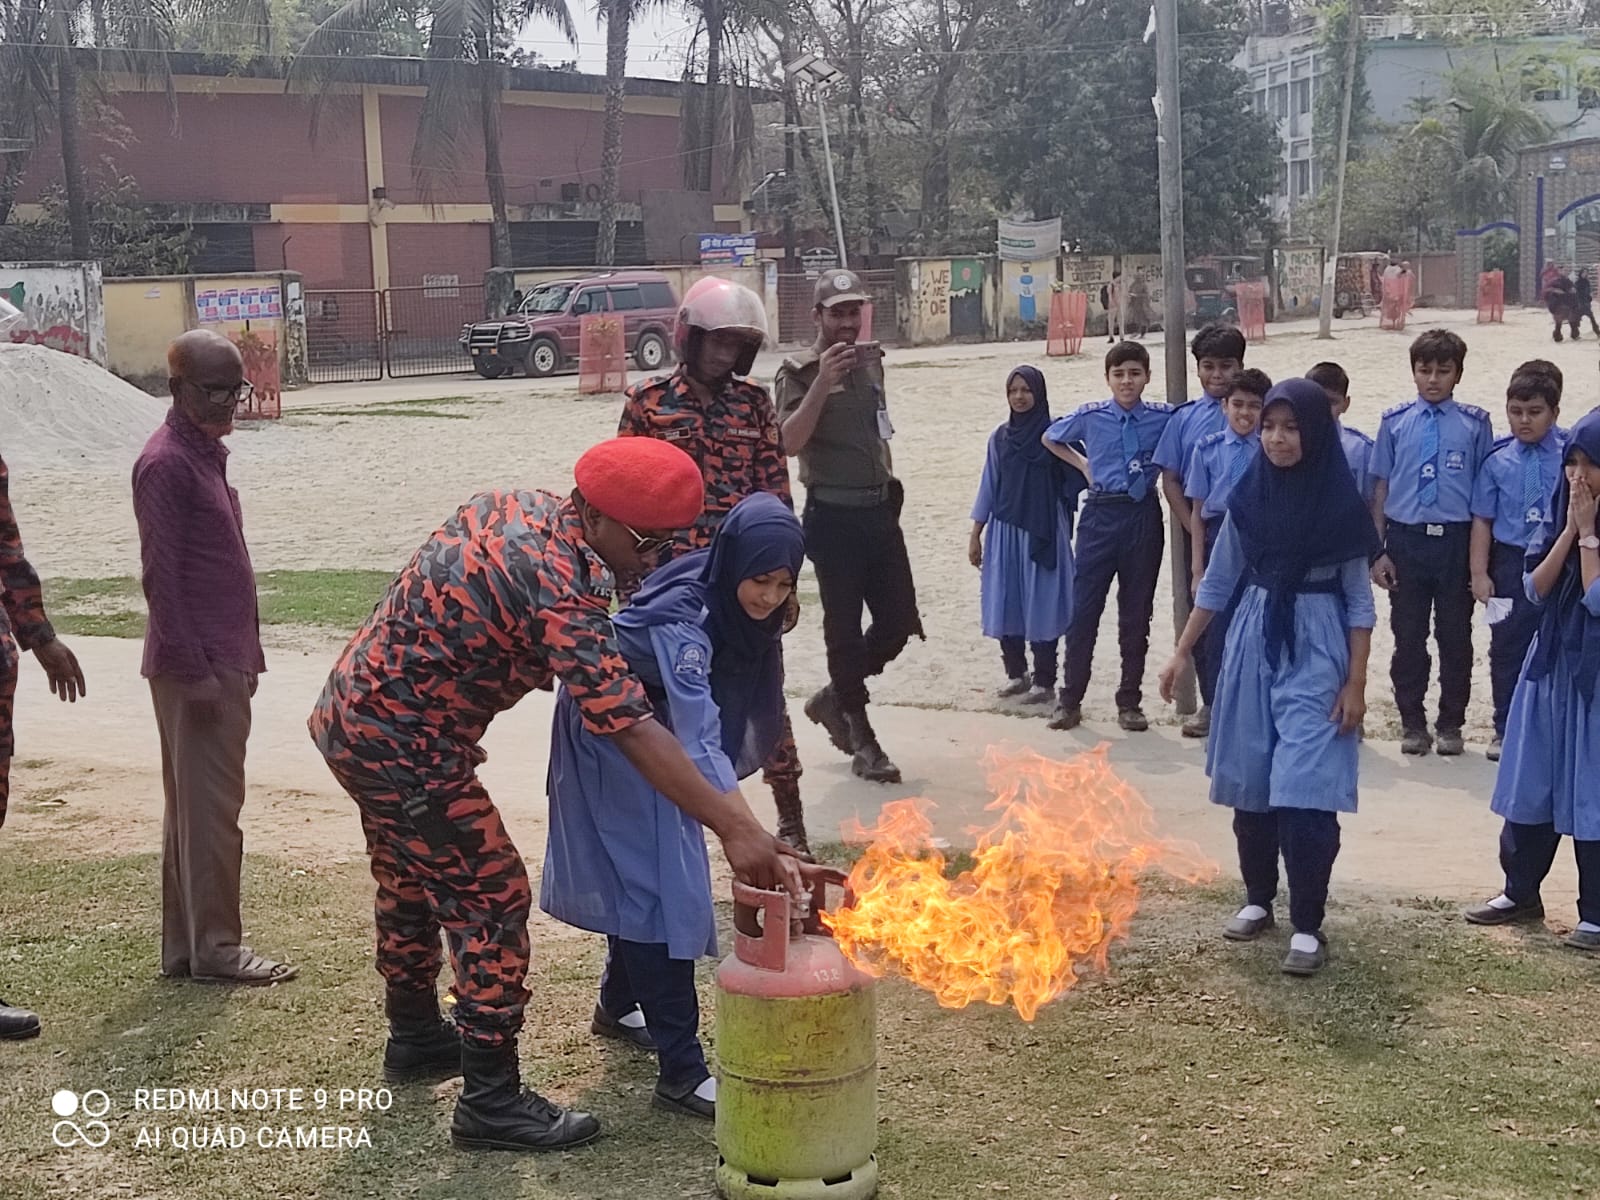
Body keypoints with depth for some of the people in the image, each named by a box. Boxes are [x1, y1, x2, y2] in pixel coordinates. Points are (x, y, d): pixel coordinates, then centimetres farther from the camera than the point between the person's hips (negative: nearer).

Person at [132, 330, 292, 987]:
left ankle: (186, 947, 20)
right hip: (197, 664, -10)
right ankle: (215, 949, 4)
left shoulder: (205, 453, 15)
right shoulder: (165, 463, -14)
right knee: (210, 807, -4)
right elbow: (161, 574, -18)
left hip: (222, 659, 10)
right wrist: (192, 668, -20)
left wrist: (243, 656, 19)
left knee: (195, 805, 13)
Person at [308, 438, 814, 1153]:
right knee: (492, 898, -4)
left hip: (349, 713, 10)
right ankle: (491, 1103, 3)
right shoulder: (559, 587, -27)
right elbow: (629, 725, -33)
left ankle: (415, 1037, 44)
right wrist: (734, 827, -35)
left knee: (410, 882, 25)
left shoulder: (514, 505, 0)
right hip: (403, 749, -10)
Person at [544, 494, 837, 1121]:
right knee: (658, 888, -13)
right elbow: (700, 741, -48)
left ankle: (620, 1003, 42)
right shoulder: (680, 621, -38)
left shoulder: (740, 609, -14)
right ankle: (681, 1072, -12)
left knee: (645, 874, 20)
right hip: (610, 745, -8)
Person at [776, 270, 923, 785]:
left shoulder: (871, 360, 12)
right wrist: (823, 382, -30)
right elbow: (790, 441, -23)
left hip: (880, 509, 7)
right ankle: (862, 742, 11)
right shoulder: (799, 371, -9)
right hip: (834, 516, -7)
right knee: (845, 629, 1)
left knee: (899, 622, 6)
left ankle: (834, 699, 27)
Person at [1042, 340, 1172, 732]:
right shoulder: (1090, 417, 0)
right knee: (1083, 609, -1)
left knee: (1137, 613, 8)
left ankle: (1129, 702, 18)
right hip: (1100, 514, 0)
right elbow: (1050, 438, 18)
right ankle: (1069, 700, 8)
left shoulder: (1164, 418, -2)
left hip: (1143, 517, 0)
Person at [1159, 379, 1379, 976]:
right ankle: (1258, 899, 27)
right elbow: (1218, 581, 11)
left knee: (1302, 791, -11)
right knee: (1250, 784, 10)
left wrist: (1356, 682, -8)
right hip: (1253, 644, 4)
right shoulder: (1248, 496, 3)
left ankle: (1308, 927, -4)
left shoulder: (1340, 502, -7)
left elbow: (1359, 598, -3)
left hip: (1316, 652, -4)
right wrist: (1182, 652, 9)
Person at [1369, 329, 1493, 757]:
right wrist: (1377, 551, 1)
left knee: (1455, 636, 8)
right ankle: (1412, 722, 22)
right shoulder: (1395, 422, 2)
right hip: (1406, 541, 1)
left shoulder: (1475, 424, -2)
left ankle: (1450, 725, 21)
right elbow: (1380, 487, 4)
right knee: (1408, 637, 9)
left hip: (1456, 541, -1)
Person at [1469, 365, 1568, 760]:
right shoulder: (1498, 461, -1)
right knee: (1507, 648, 9)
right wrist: (1479, 572, 0)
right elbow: (1483, 519, 3)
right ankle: (1506, 730, 21)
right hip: (1511, 563, 2)